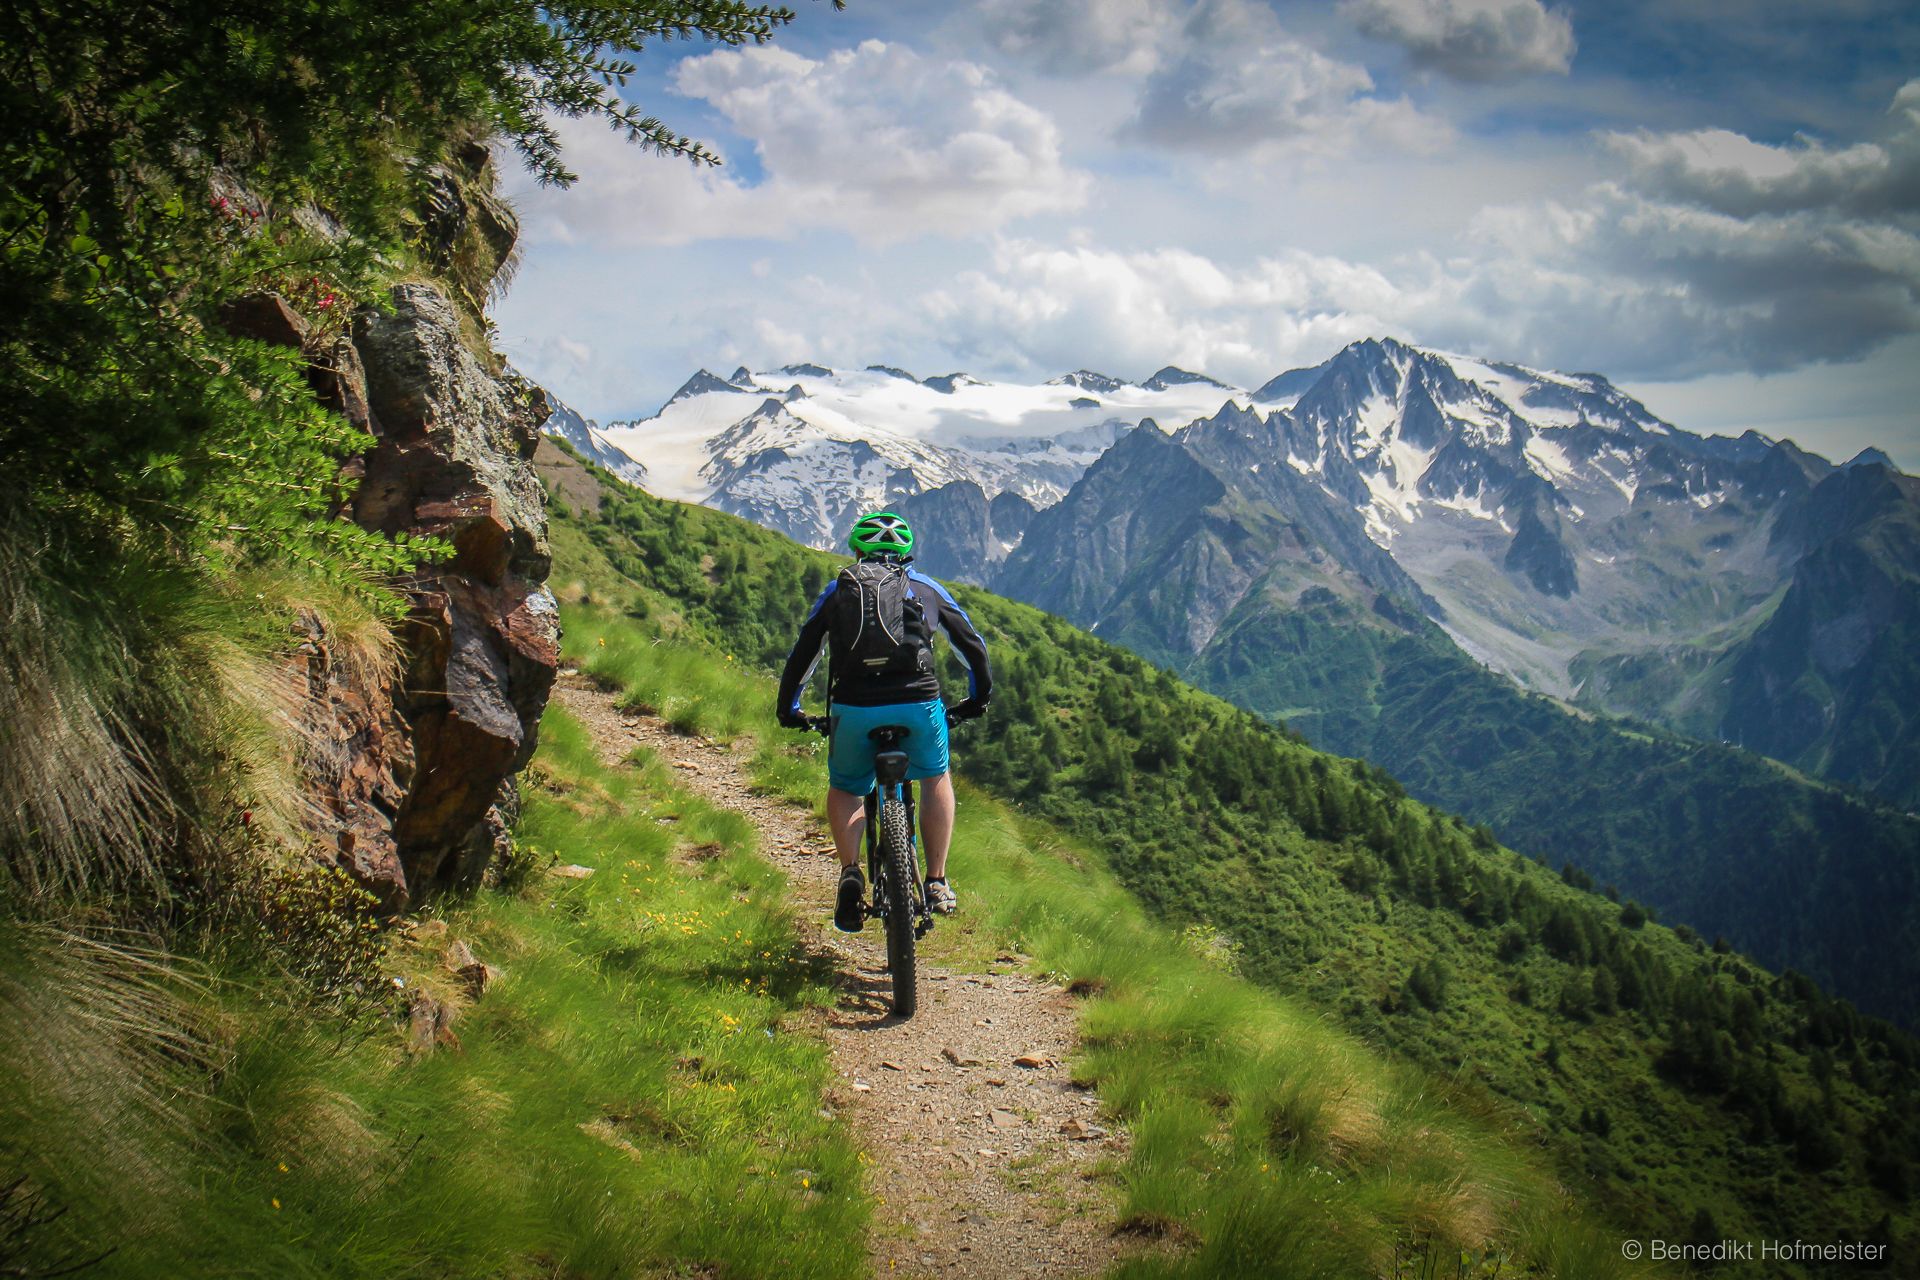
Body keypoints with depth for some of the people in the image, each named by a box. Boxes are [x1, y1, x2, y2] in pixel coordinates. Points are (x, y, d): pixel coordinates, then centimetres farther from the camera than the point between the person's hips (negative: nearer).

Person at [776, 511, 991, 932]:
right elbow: (973, 647, 23)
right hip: (919, 706, 0)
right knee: (936, 778, 28)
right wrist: (977, 698, 38)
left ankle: (851, 871, 1)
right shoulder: (926, 587, 19)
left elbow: (801, 656, 21)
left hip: (853, 710, 0)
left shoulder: (837, 590, 19)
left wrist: (789, 710, 35)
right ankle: (936, 882, 21)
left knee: (844, 790, 25)